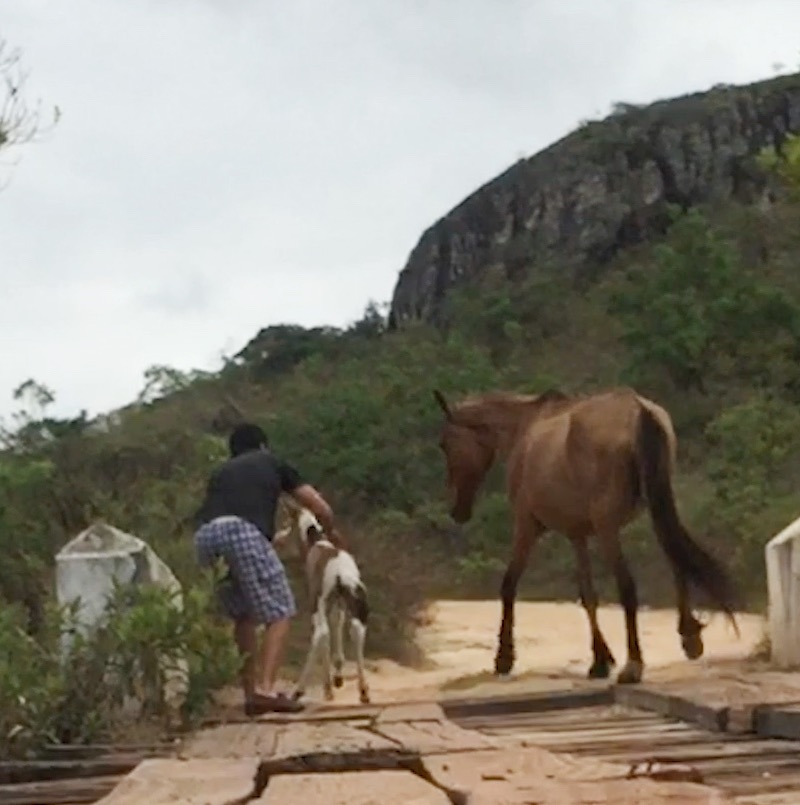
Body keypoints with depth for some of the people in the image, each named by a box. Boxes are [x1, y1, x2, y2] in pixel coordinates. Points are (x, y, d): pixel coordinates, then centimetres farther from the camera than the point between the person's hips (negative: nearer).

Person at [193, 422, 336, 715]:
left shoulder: (220, 472, 38)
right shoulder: (272, 463, 29)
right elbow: (322, 509, 31)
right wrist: (330, 533, 53)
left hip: (205, 536, 5)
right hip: (242, 531, -5)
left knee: (243, 617, 21)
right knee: (279, 614, 3)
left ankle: (251, 694, 18)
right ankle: (265, 690, -12)